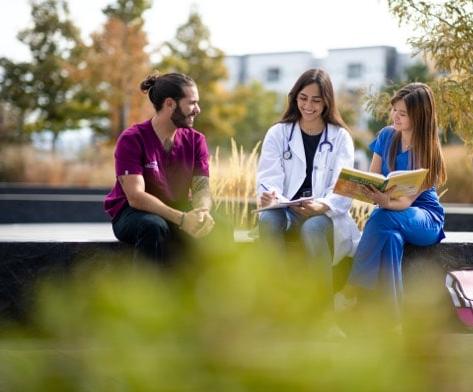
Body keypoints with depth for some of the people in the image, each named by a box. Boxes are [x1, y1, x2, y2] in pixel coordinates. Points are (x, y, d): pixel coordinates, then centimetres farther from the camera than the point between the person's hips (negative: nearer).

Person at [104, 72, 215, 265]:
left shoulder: (195, 140, 2)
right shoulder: (132, 139, -14)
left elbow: (202, 186, -7)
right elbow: (135, 197, -24)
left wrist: (202, 212, -32)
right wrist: (181, 218, -36)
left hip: (178, 214, 4)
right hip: (131, 214, -4)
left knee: (212, 228, -25)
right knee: (153, 226, -37)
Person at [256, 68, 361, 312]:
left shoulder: (340, 137, 8)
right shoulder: (278, 133, 12)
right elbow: (269, 179, -2)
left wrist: (322, 205, -27)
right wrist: (269, 196, -27)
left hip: (326, 216, -1)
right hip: (287, 211, 1)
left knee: (312, 227, -37)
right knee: (268, 219, -34)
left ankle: (326, 309, -31)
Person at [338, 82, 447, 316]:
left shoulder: (427, 151, -15)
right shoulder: (386, 136, 1)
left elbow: (406, 201, -21)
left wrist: (386, 202, -43)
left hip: (426, 219, -4)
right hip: (390, 207, 4)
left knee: (382, 218, -37)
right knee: (391, 236, -35)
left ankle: (351, 291, -31)